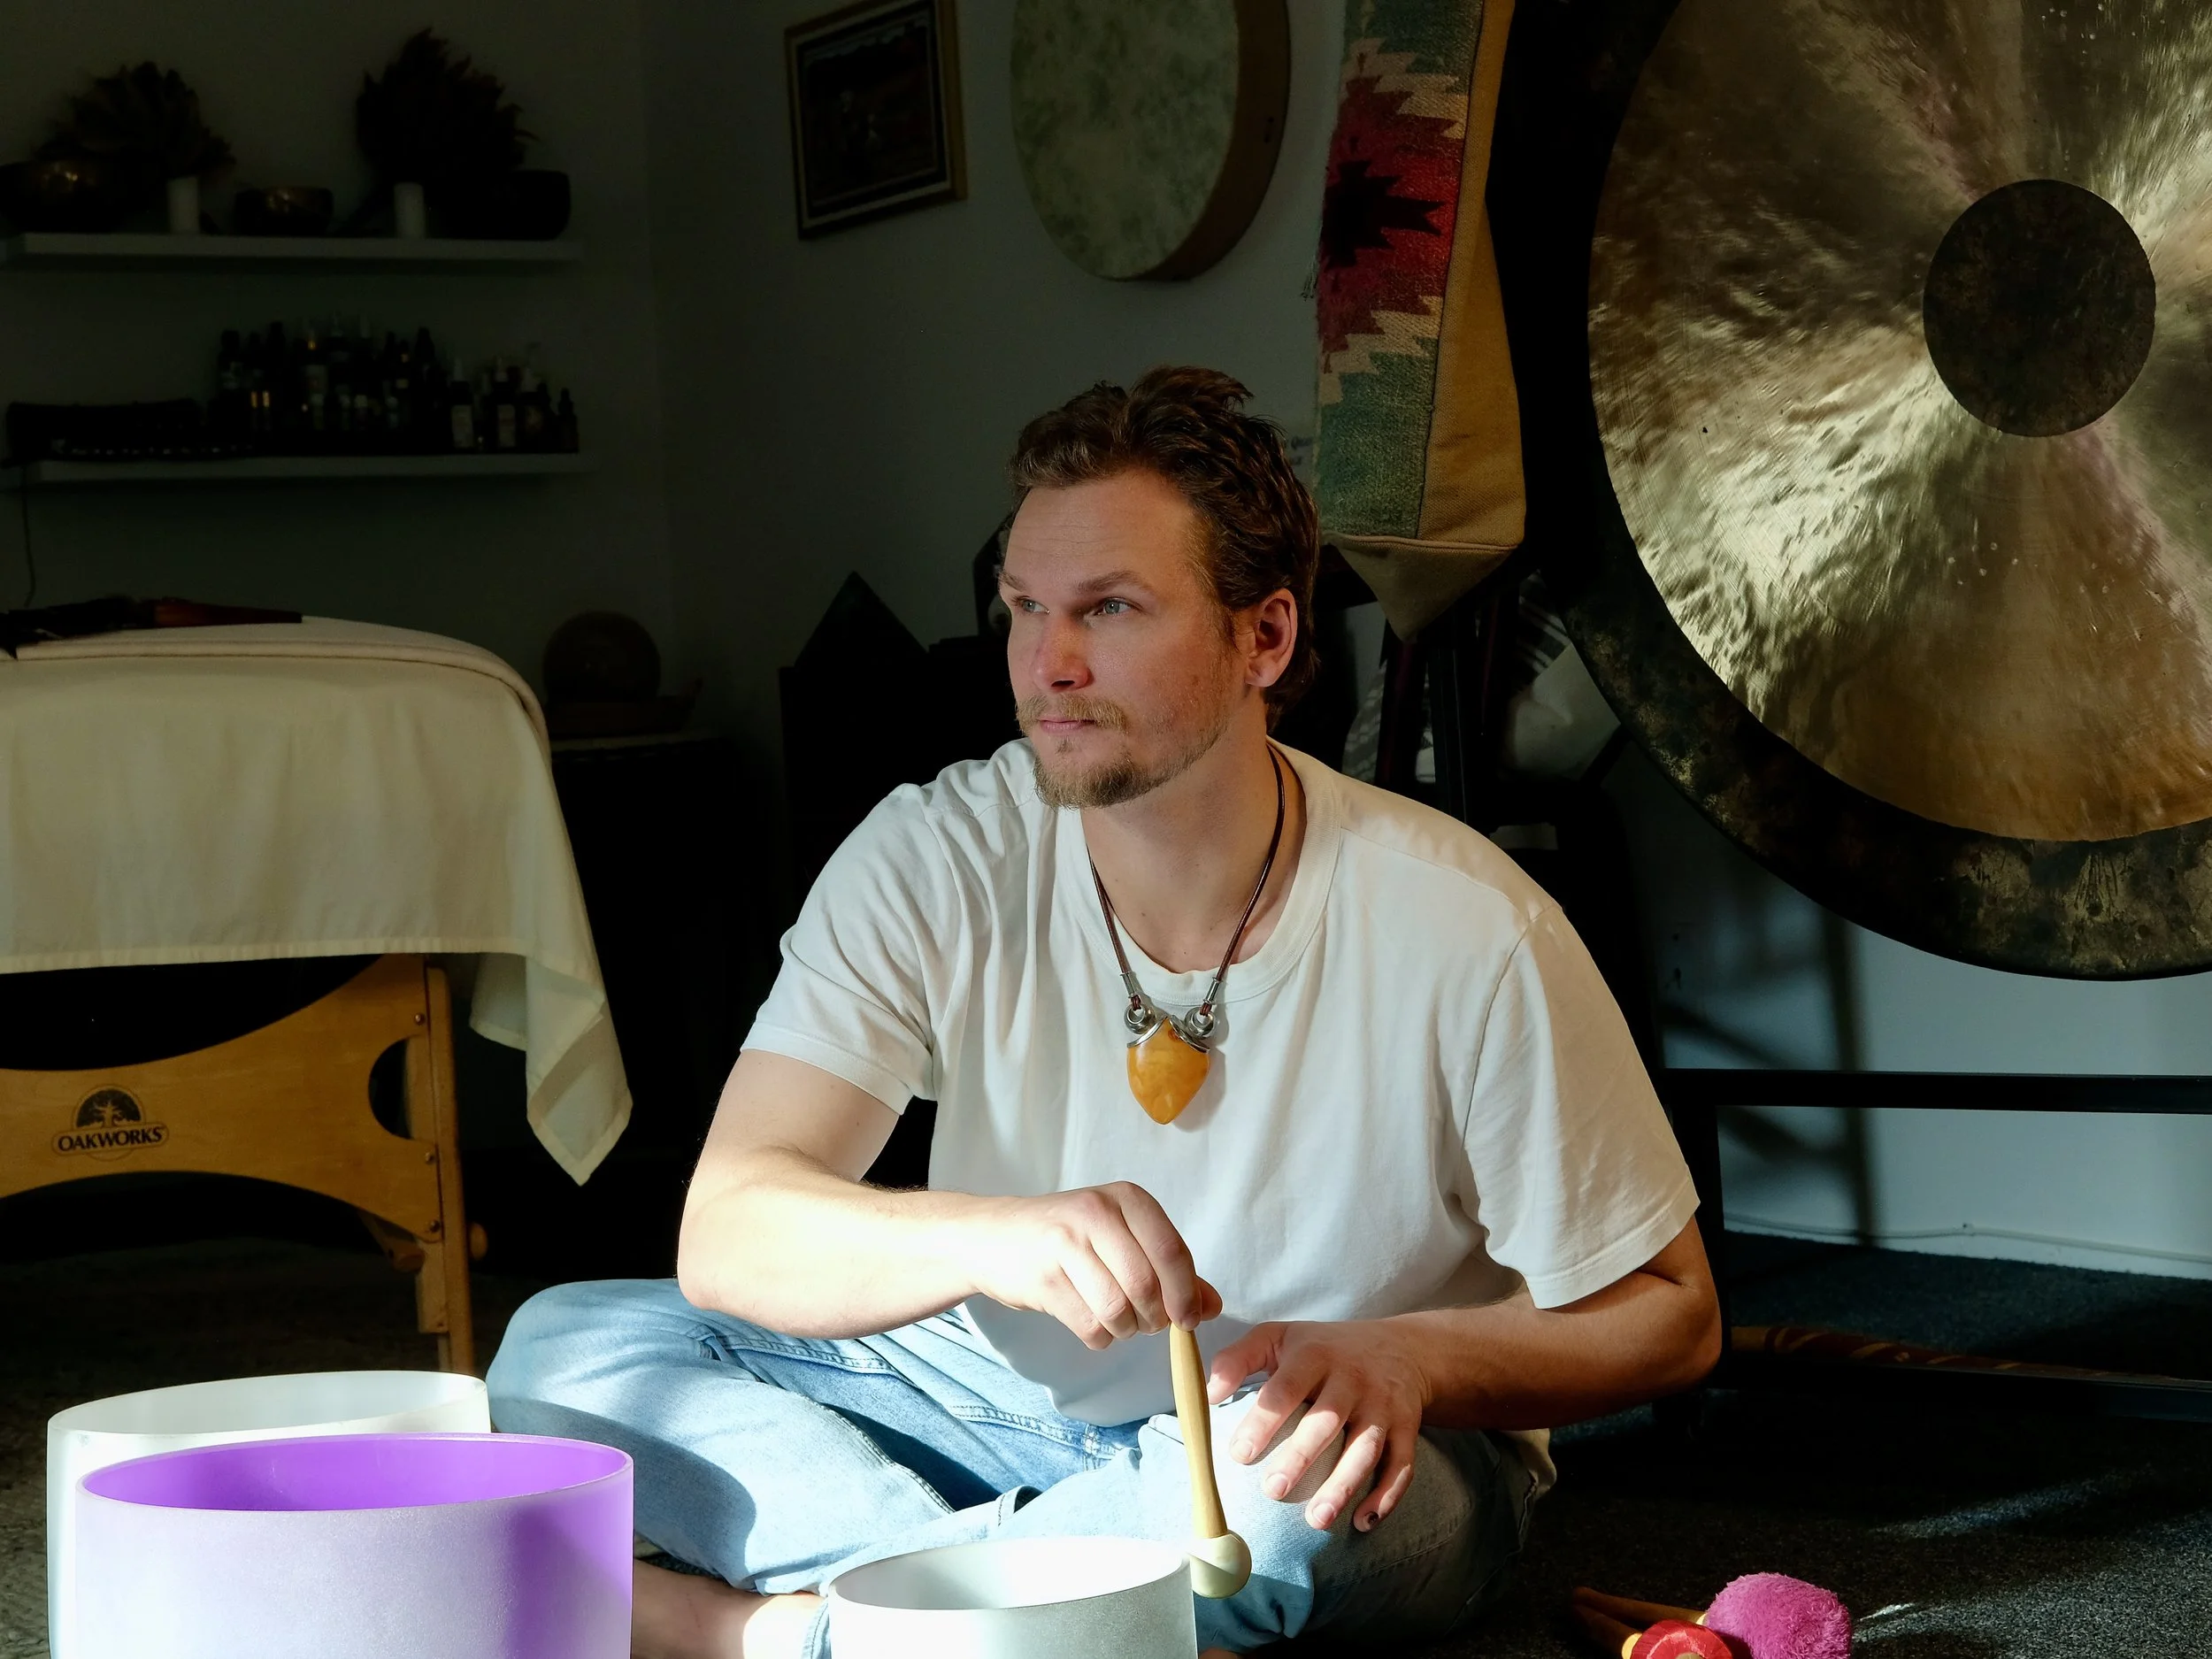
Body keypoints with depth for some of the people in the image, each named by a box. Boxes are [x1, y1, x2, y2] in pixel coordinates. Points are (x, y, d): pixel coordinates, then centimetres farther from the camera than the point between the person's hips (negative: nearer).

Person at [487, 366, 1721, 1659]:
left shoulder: (1465, 932, -18)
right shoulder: (933, 864, -13)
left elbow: (1664, 1315, -8)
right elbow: (726, 1235, -22)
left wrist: (1411, 1358, -28)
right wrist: (991, 1237, -43)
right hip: (1000, 1397, 3)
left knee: (1285, 1489, -39)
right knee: (565, 1350, -14)